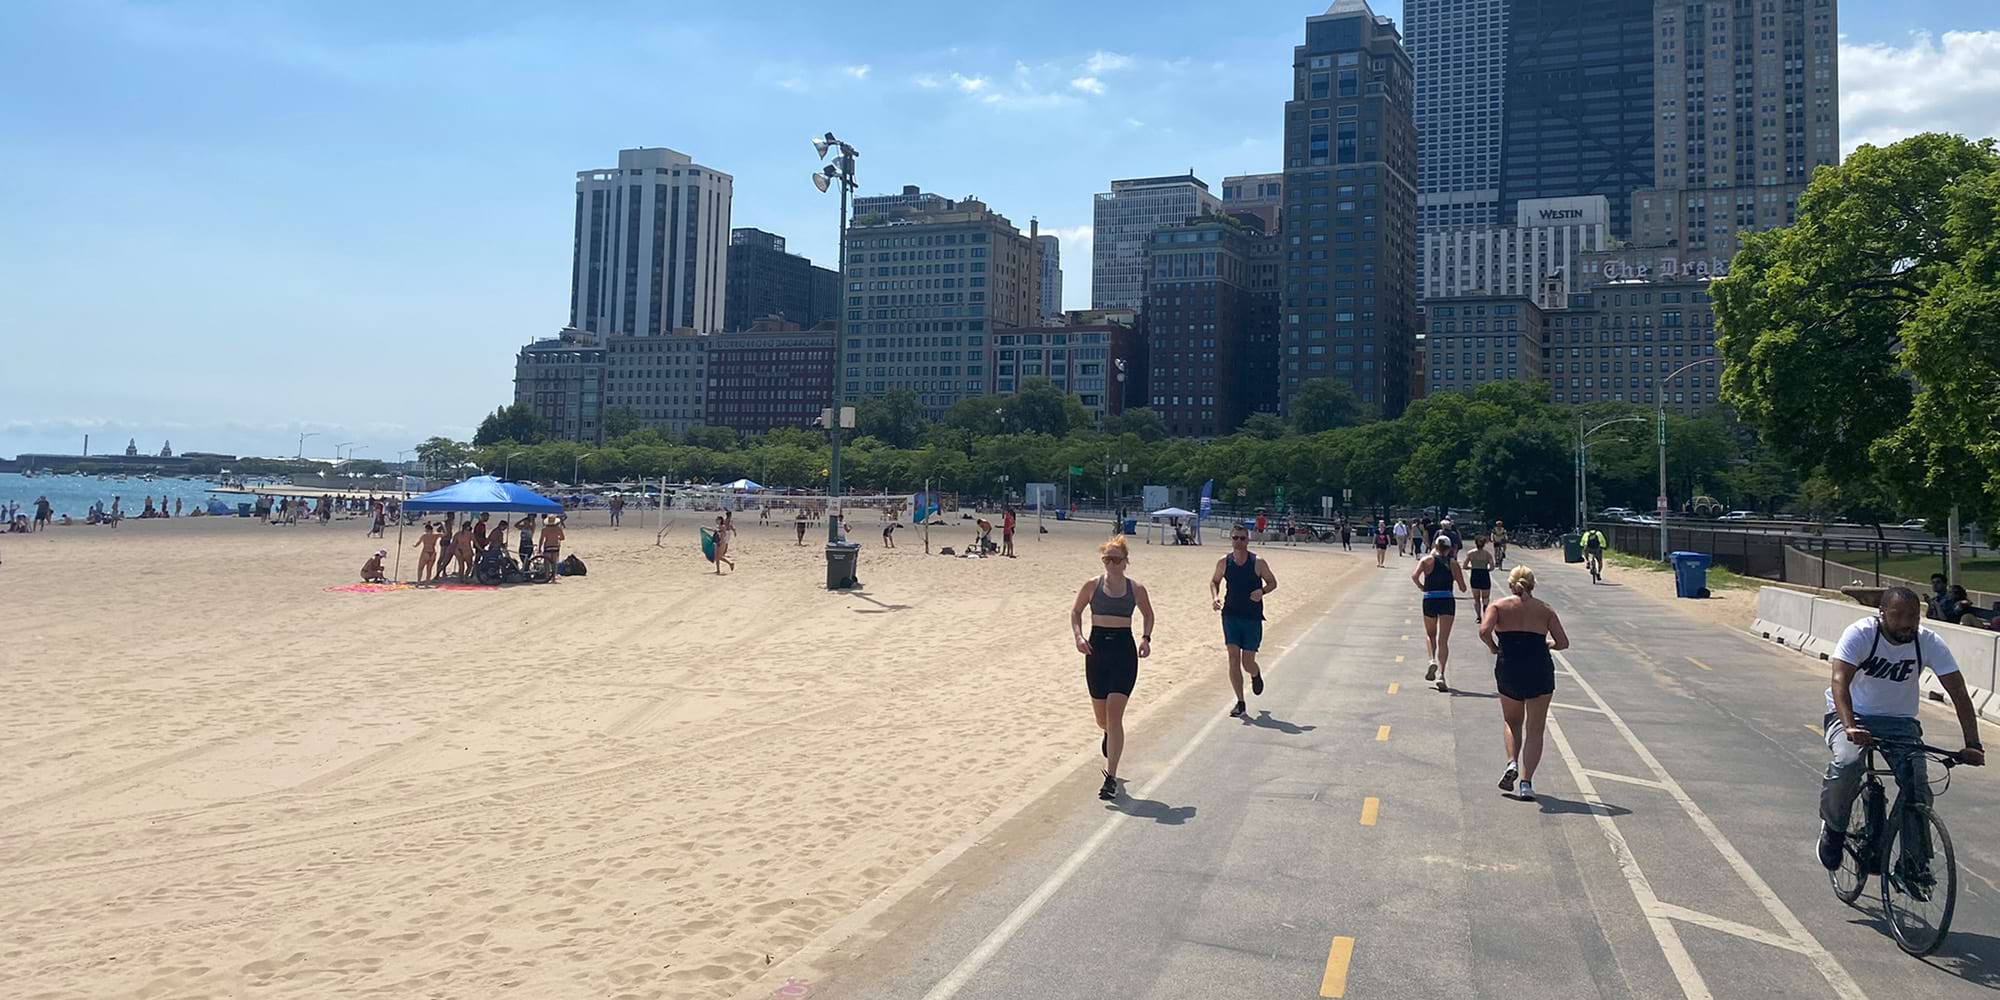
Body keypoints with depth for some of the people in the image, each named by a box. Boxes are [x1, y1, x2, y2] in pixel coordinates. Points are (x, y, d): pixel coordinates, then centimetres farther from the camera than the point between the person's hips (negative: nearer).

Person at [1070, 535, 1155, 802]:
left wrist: (1146, 638, -1)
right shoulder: (1092, 586, 1)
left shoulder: (1136, 589, 1)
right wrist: (1078, 636, -6)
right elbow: (1076, 612, 12)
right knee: (1101, 717, 11)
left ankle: (1111, 778, -9)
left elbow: (1148, 614, 17)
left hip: (1124, 652, -2)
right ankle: (1110, 734, 52)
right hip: (1096, 650, 2)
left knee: (1114, 713, -13)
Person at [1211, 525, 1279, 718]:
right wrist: (1215, 597, -6)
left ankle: (1256, 675, 42)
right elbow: (1214, 581, 14)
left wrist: (1262, 591, -17)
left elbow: (1272, 582, 4)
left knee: (1247, 662, 2)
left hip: (1252, 617, -1)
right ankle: (1240, 704, 1)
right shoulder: (1224, 562, -1)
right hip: (1231, 615, 2)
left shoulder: (1258, 563, -7)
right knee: (1233, 659, -7)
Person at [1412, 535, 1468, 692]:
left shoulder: (1427, 560, 2)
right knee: (1443, 640, 1)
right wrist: (1461, 572, 24)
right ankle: (1441, 674, -11)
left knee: (1430, 634, 23)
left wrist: (1421, 587, 3)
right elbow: (1463, 588, 7)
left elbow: (1414, 576, -15)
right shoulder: (1453, 564, 6)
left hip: (1430, 600, 0)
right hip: (1448, 601, 0)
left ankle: (1433, 661, -2)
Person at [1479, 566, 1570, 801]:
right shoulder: (1545, 610, 7)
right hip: (1539, 670, 0)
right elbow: (1563, 642, 0)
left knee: (1511, 722, 23)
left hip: (1508, 669, 0)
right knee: (1534, 730, 7)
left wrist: (1494, 648, 3)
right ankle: (1526, 783, -2)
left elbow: (1484, 631, -14)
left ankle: (1512, 763, 0)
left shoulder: (1498, 606, 3)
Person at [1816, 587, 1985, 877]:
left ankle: (1914, 863, 1)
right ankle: (1833, 828, -6)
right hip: (1853, 716, -3)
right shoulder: (1860, 634, -20)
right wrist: (1849, 727, -47)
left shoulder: (1929, 643, -11)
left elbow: (1958, 692, -12)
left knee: (1917, 784, -17)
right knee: (1848, 763, -32)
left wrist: (1972, 744, -23)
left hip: (1900, 722, 3)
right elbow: (1840, 681, -31)